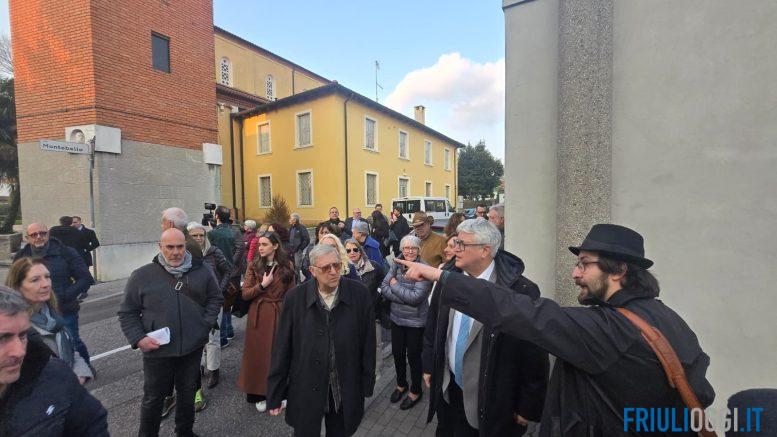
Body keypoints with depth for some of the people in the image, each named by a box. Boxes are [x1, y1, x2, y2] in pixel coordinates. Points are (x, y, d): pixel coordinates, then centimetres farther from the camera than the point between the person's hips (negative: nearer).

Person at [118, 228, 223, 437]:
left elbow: (215, 298, 8)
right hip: (157, 350, -2)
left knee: (188, 393, 21)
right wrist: (138, 338, -11)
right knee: (153, 398, 16)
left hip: (193, 348, 2)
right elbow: (127, 313, 0)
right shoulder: (142, 275, -7)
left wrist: (206, 323, -3)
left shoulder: (201, 271, -3)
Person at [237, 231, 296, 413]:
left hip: (279, 315, 0)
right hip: (258, 315, 0)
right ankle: (259, 394, 25)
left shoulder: (287, 266, -1)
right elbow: (245, 294, -3)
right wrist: (262, 285, -17)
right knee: (258, 353, 7)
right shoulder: (254, 266, -1)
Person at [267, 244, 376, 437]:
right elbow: (282, 349, -6)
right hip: (306, 390, 0)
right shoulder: (295, 298, -13)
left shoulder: (359, 294, -13)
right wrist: (274, 395, -1)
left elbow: (368, 342, -5)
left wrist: (367, 384, 0)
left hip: (346, 390, 1)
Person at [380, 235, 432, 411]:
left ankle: (416, 391, 38)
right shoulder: (396, 265, -3)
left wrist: (395, 285, -16)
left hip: (416, 321, -4)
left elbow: (416, 297, -25)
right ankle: (401, 384, 46)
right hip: (397, 318, 5)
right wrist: (406, 298, -20)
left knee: (413, 356, 12)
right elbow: (384, 289, -8)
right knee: (397, 353, 19)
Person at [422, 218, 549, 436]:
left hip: (492, 400, -4)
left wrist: (528, 408, -8)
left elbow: (535, 358, -16)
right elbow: (433, 326, 5)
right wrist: (429, 366, 10)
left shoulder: (522, 291, -24)